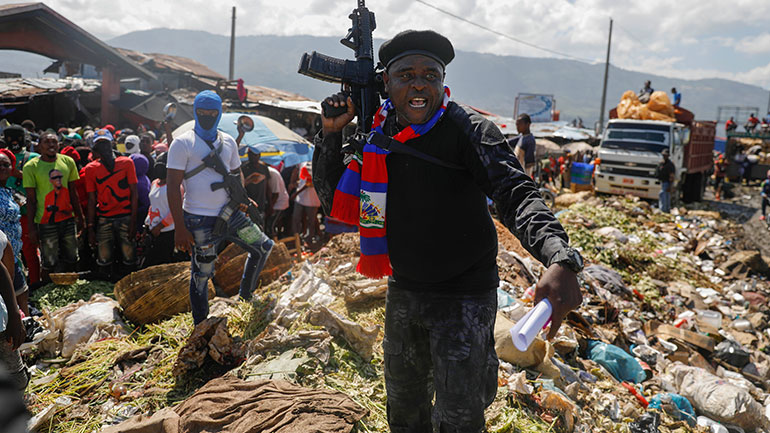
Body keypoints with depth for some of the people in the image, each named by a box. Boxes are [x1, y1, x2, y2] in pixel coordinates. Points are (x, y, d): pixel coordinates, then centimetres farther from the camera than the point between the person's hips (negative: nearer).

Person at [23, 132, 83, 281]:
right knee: (49, 263, 2)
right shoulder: (31, 167, -6)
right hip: (46, 223, -4)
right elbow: (31, 199, -5)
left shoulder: (68, 161, 4)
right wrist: (31, 227, -7)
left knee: (71, 260, 9)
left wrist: (80, 217, 10)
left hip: (68, 218, 4)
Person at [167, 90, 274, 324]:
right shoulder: (182, 143, -5)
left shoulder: (228, 142, 12)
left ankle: (245, 296, 28)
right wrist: (179, 228, -15)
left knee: (264, 246, 10)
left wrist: (241, 197, 7)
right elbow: (173, 186, -10)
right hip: (199, 220, -6)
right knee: (201, 274, 1)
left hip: (229, 214, 6)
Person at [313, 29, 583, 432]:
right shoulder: (378, 135, -1)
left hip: (464, 298, -5)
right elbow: (333, 199, 5)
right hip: (402, 292, 6)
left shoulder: (468, 129, -18)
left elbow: (516, 194, -31)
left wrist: (559, 260, -49)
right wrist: (330, 133, -9)